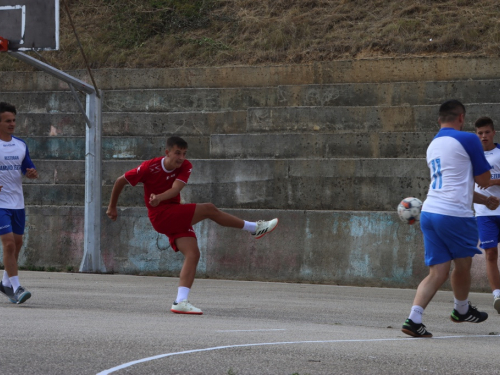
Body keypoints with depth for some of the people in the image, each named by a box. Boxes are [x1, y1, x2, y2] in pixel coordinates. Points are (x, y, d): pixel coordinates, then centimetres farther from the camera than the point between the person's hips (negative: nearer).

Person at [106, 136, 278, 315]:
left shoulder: (185, 166, -4)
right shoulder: (149, 167, -15)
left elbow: (176, 189, -22)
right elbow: (120, 181, -3)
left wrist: (159, 197, -43)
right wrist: (112, 207, 5)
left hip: (176, 217, 6)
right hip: (161, 216, -6)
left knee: (193, 253, -12)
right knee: (209, 209, -16)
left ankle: (180, 302, -17)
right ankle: (255, 228, -3)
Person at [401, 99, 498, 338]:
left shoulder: (433, 146, 19)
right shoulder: (467, 140, -5)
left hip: (429, 211, 7)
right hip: (455, 214, -7)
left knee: (437, 272, 4)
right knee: (463, 265, 17)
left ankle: (414, 318, -11)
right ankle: (462, 310, 36)